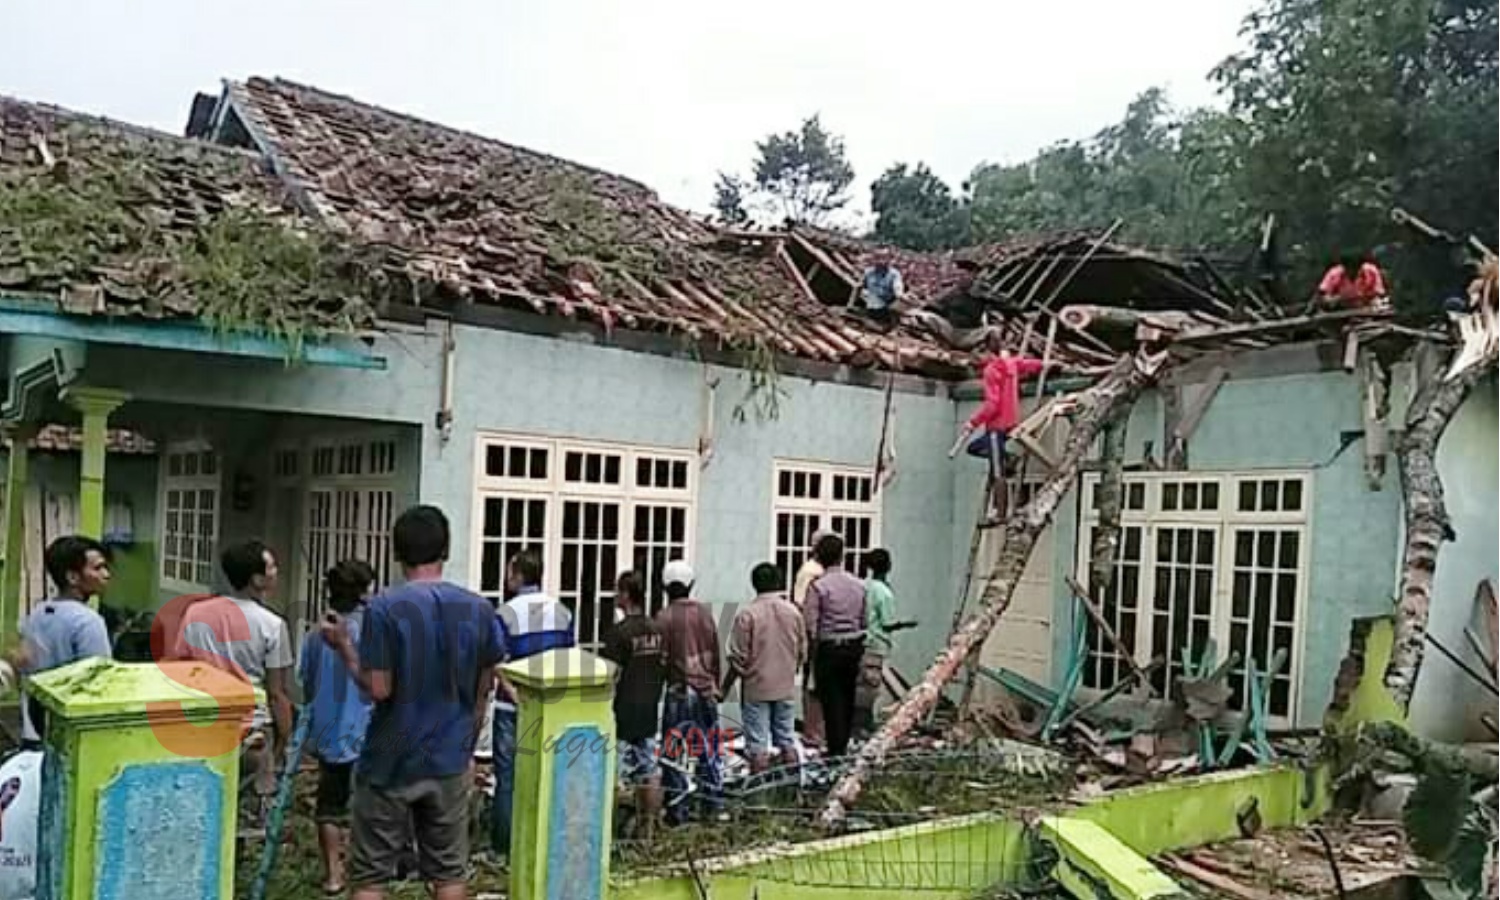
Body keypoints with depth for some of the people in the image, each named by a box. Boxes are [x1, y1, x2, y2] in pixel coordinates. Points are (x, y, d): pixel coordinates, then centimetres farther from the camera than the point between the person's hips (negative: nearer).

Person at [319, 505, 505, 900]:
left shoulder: (384, 608, -13)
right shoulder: (479, 608, -1)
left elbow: (378, 689, -15)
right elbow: (483, 692, 5)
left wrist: (343, 646, -2)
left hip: (391, 760, -3)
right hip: (450, 760, 3)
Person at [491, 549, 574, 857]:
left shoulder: (506, 613, -11)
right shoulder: (563, 612, 2)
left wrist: (517, 696, -10)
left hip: (512, 707, -3)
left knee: (509, 776, 6)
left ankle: (505, 843, 12)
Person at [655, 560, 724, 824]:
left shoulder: (664, 617, -10)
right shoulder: (704, 613, 4)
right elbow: (715, 653, 10)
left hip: (679, 690, -4)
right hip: (706, 689, 4)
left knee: (674, 751, 4)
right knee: (709, 747, 16)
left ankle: (677, 809, 6)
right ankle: (714, 801, 23)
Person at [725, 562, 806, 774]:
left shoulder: (747, 615, -14)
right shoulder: (793, 612, -1)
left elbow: (738, 658, -12)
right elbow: (802, 652, 7)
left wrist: (726, 686, 0)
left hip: (756, 687, -4)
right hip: (786, 687, 4)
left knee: (757, 743, 3)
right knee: (787, 739, 14)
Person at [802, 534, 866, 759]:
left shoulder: (818, 586, -13)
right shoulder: (858, 584, 4)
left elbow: (810, 624, -13)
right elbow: (864, 621, 8)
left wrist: (812, 651, -1)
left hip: (829, 648, -5)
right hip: (854, 646, 5)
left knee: (831, 700, 2)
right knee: (847, 697, 16)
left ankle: (836, 751, 6)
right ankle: (843, 745, 27)